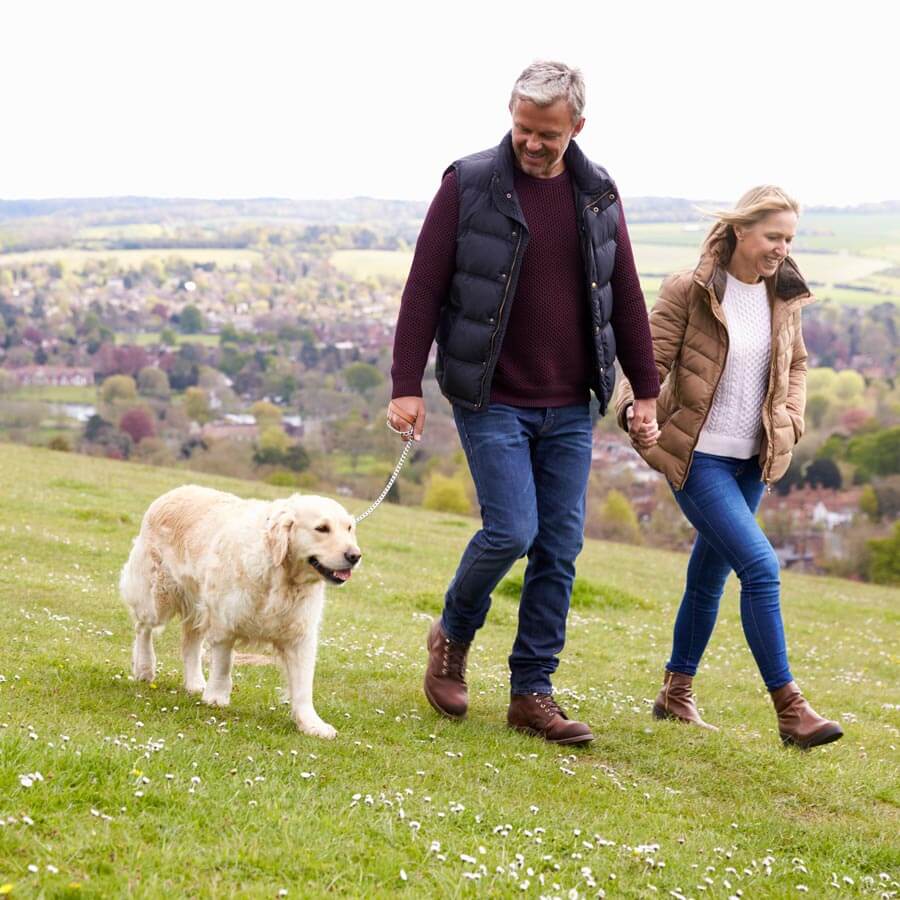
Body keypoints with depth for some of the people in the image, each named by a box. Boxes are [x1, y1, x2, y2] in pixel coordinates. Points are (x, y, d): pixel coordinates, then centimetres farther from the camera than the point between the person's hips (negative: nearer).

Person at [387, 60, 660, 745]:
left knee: (560, 548, 3)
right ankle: (453, 635, 17)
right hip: (491, 401, -4)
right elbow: (424, 290, -6)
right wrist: (407, 387, -11)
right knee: (512, 530, -13)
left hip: (569, 409, 4)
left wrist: (646, 391, 10)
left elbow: (626, 297, 12)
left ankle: (533, 693, 13)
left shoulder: (598, 195, 6)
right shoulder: (469, 186, -6)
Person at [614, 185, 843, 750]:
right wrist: (637, 412, -30)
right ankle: (789, 708, -11)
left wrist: (791, 419, 4)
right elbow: (651, 359, -11)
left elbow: (796, 364, 20)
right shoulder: (690, 291, -11)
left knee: (711, 574, 15)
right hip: (699, 455, -6)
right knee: (760, 567, -16)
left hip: (752, 461, 6)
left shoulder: (784, 297, 6)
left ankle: (677, 692, 30)